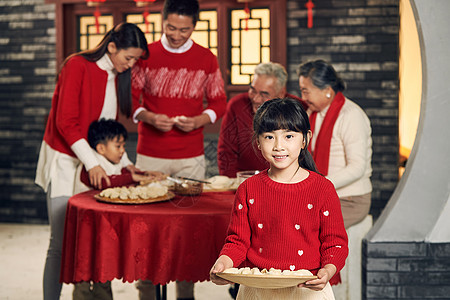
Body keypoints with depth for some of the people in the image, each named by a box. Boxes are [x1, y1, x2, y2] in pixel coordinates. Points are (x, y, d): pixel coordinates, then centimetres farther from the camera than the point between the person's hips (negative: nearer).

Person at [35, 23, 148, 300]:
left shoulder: (120, 77, 9)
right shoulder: (77, 66, -10)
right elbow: (66, 122, -16)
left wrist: (123, 161, 5)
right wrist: (92, 163, -21)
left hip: (97, 162, 6)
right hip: (65, 160, -6)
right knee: (62, 241, -7)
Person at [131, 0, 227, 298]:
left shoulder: (207, 59, 5)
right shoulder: (145, 55, 4)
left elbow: (219, 104, 9)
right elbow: (130, 99, 6)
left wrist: (197, 121, -10)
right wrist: (148, 117, -14)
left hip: (191, 156, 0)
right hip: (149, 155, 0)